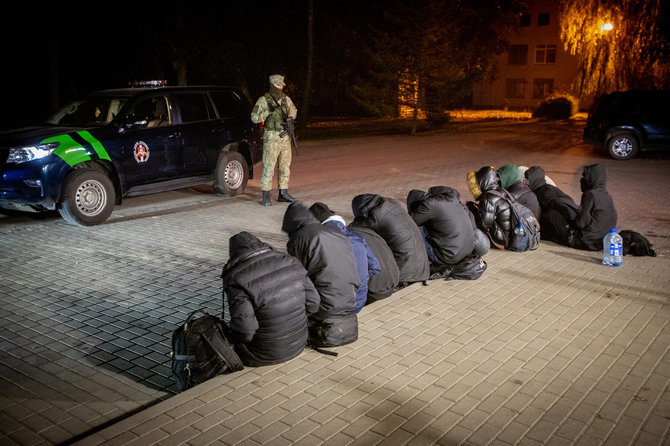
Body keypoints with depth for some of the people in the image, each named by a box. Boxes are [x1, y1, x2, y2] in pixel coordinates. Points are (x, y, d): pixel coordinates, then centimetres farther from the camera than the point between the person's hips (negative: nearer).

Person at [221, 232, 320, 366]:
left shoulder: (236, 280, -20)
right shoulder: (291, 263, -5)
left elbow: (244, 326, -30)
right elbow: (312, 302, 0)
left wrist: (236, 339, -7)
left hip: (262, 356, -4)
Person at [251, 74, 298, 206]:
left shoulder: (286, 99, 10)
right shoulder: (263, 100, -5)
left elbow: (294, 111, 26)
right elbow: (254, 118, -8)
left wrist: (290, 120, 6)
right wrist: (268, 112, -18)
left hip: (285, 137, 6)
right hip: (271, 137, -6)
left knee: (285, 166, 9)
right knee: (269, 167, -6)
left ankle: (283, 193, 19)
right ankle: (266, 196, 0)